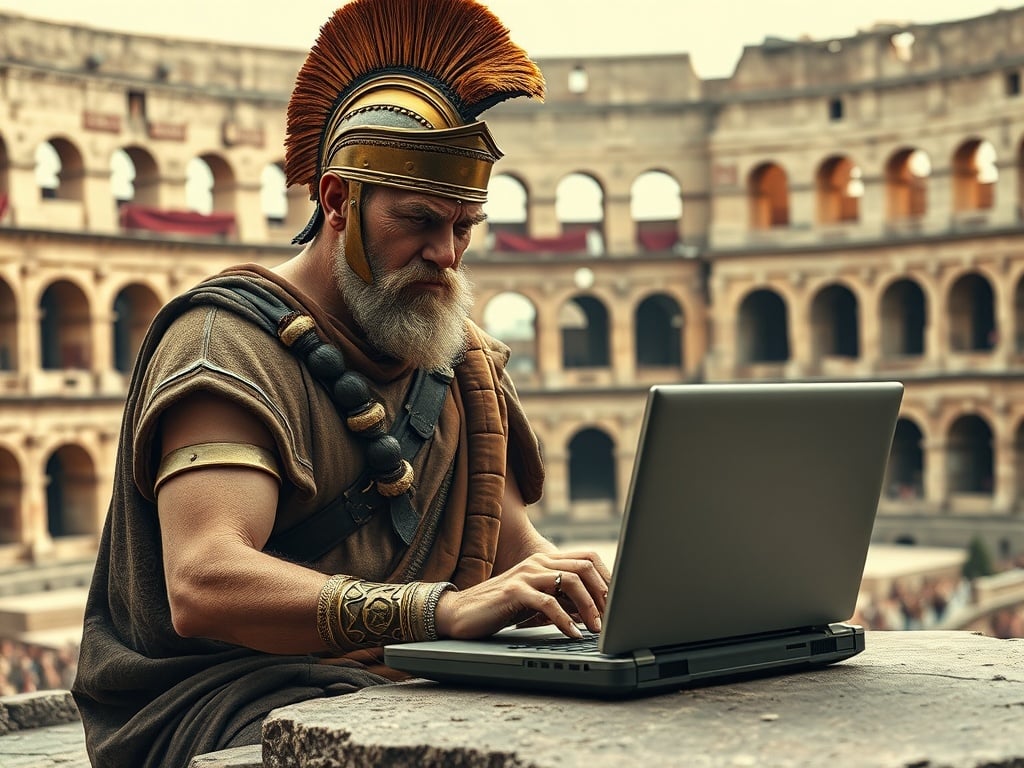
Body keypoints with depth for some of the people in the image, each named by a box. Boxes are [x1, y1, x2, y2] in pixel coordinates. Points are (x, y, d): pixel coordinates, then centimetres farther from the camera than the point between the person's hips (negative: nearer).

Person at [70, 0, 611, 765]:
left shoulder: (459, 358, 15)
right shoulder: (234, 340, -8)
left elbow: (514, 543, 18)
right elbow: (202, 587, -24)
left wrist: (582, 581, -7)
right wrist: (442, 608, -37)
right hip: (223, 696, -7)